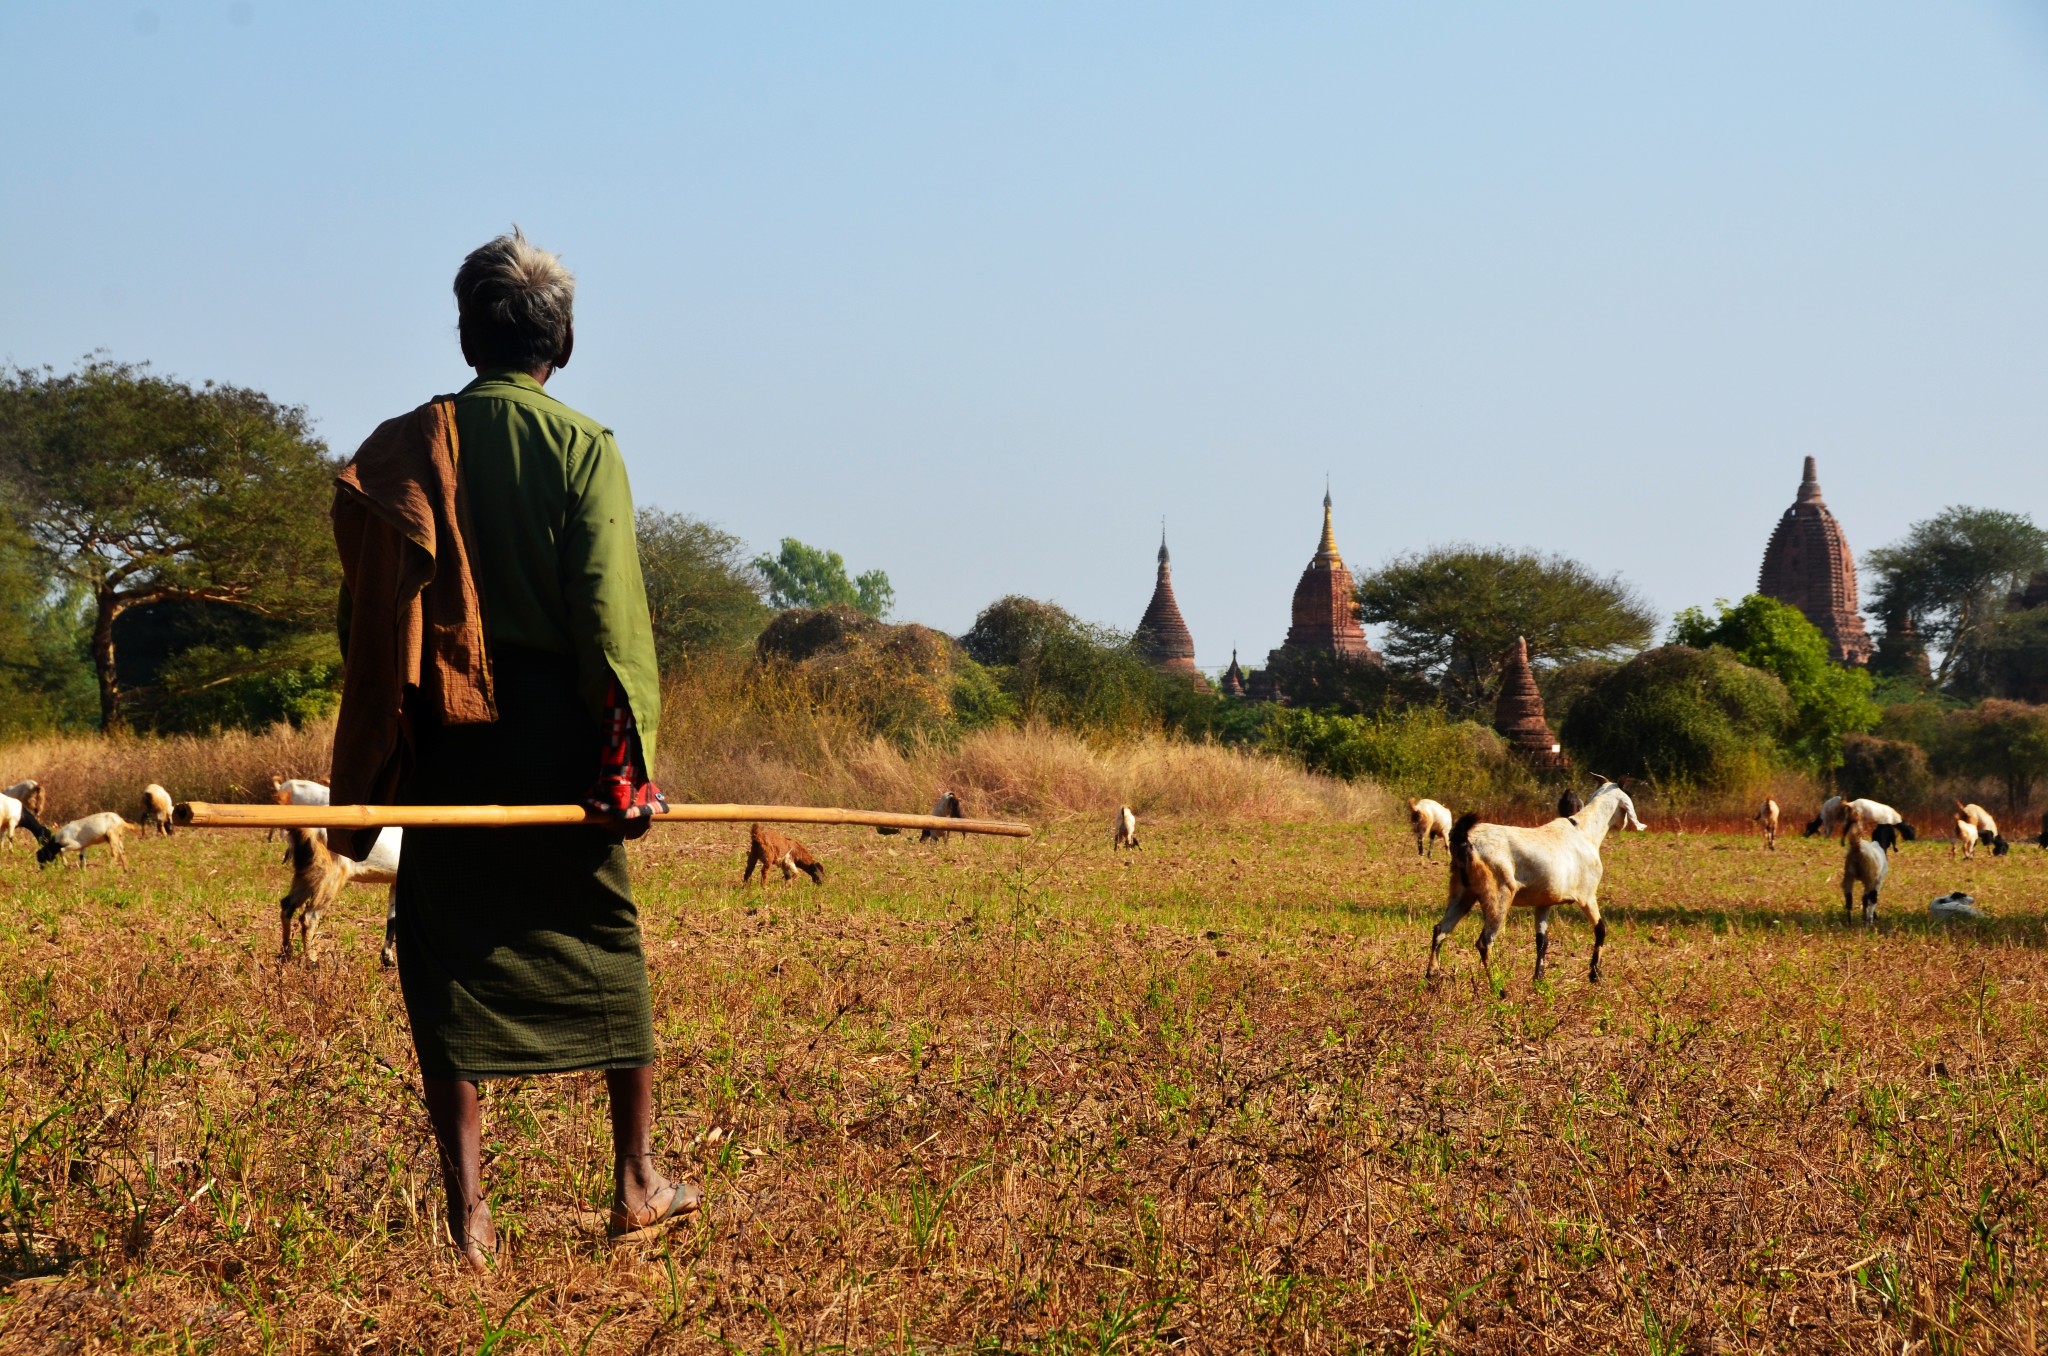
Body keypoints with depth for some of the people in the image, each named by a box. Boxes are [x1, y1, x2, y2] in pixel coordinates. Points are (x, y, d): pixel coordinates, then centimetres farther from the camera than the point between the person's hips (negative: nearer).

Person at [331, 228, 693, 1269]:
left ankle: (468, 1213, -1)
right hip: (558, 743, -1)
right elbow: (608, 608, -10)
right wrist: (628, 759, -7)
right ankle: (638, 1184, 22)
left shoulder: (402, 450, 3)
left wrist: (370, 766, 9)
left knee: (449, 964, 5)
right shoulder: (584, 449, -3)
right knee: (605, 949, 14)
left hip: (443, 751, 1)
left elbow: (367, 614, 3)